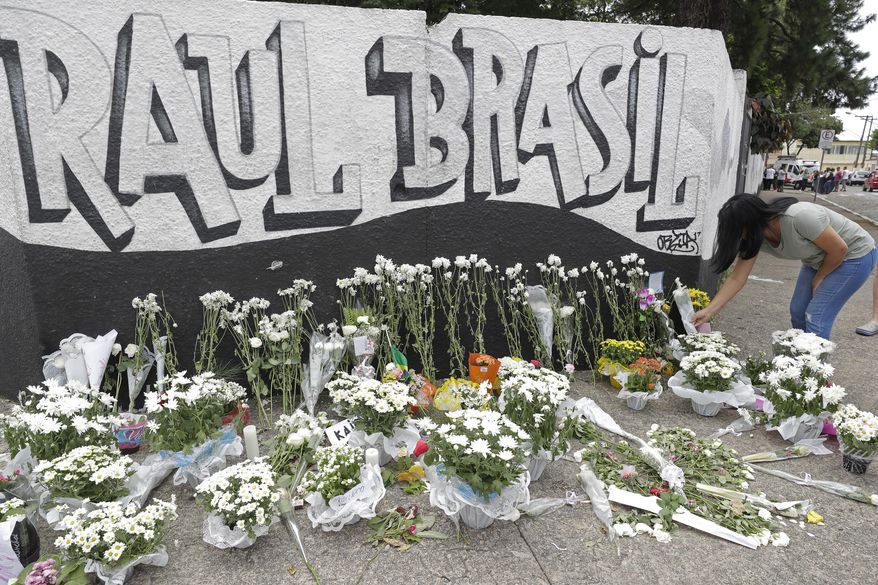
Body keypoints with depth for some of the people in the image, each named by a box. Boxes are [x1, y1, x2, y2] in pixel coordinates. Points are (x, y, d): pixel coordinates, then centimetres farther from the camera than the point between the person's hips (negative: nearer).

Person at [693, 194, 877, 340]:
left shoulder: (799, 217, -38)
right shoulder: (754, 236, -16)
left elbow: (839, 249, -25)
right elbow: (737, 279, -12)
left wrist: (818, 280, -10)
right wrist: (709, 312, -18)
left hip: (855, 254, -7)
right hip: (819, 259, 7)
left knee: (816, 317, -11)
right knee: (798, 312, 7)